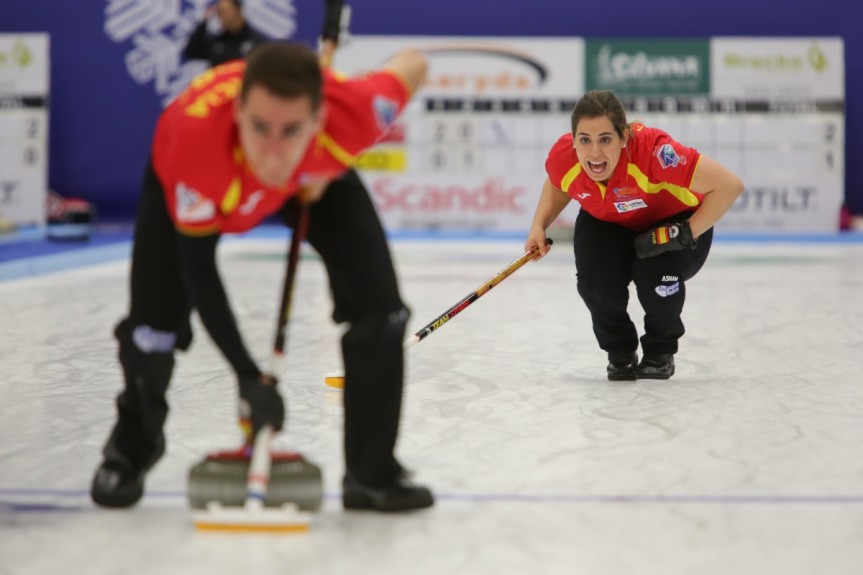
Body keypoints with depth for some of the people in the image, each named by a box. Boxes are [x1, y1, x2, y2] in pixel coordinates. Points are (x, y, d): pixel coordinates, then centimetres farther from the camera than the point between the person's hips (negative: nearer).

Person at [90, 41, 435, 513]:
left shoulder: (351, 112, -43)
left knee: (378, 308, -12)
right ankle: (131, 452, 26)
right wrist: (248, 377, -35)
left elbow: (413, 64, -19)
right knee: (154, 322, -7)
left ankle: (372, 473, 5)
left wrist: (329, 164, -16)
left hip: (314, 174, 2)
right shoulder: (196, 137, -47)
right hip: (189, 176, -1)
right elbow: (198, 270, -35)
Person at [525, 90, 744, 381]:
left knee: (655, 278, -30)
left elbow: (730, 185, -35)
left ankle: (661, 353, 4)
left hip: (672, 223, -3)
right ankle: (620, 353, 9)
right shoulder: (563, 157, -26)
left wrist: (688, 233, -32)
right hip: (607, 225, 3)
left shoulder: (653, 150, -41)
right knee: (594, 280, -24)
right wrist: (539, 226, -11)